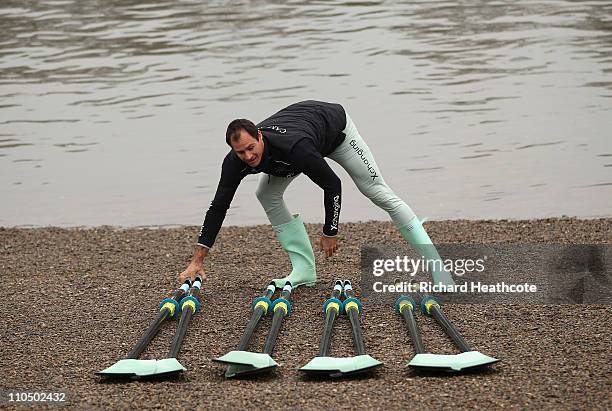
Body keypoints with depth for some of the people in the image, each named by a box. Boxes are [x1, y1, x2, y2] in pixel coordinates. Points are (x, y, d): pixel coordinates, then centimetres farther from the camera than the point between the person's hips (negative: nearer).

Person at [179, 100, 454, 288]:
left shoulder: (293, 148, -45)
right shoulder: (236, 161, -29)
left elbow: (332, 185, -32)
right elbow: (218, 207, -23)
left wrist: (329, 233, -23)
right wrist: (197, 261, -24)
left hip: (334, 125, -6)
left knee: (379, 193, -8)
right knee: (266, 195, -6)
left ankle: (435, 266, -8)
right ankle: (304, 270, -3)